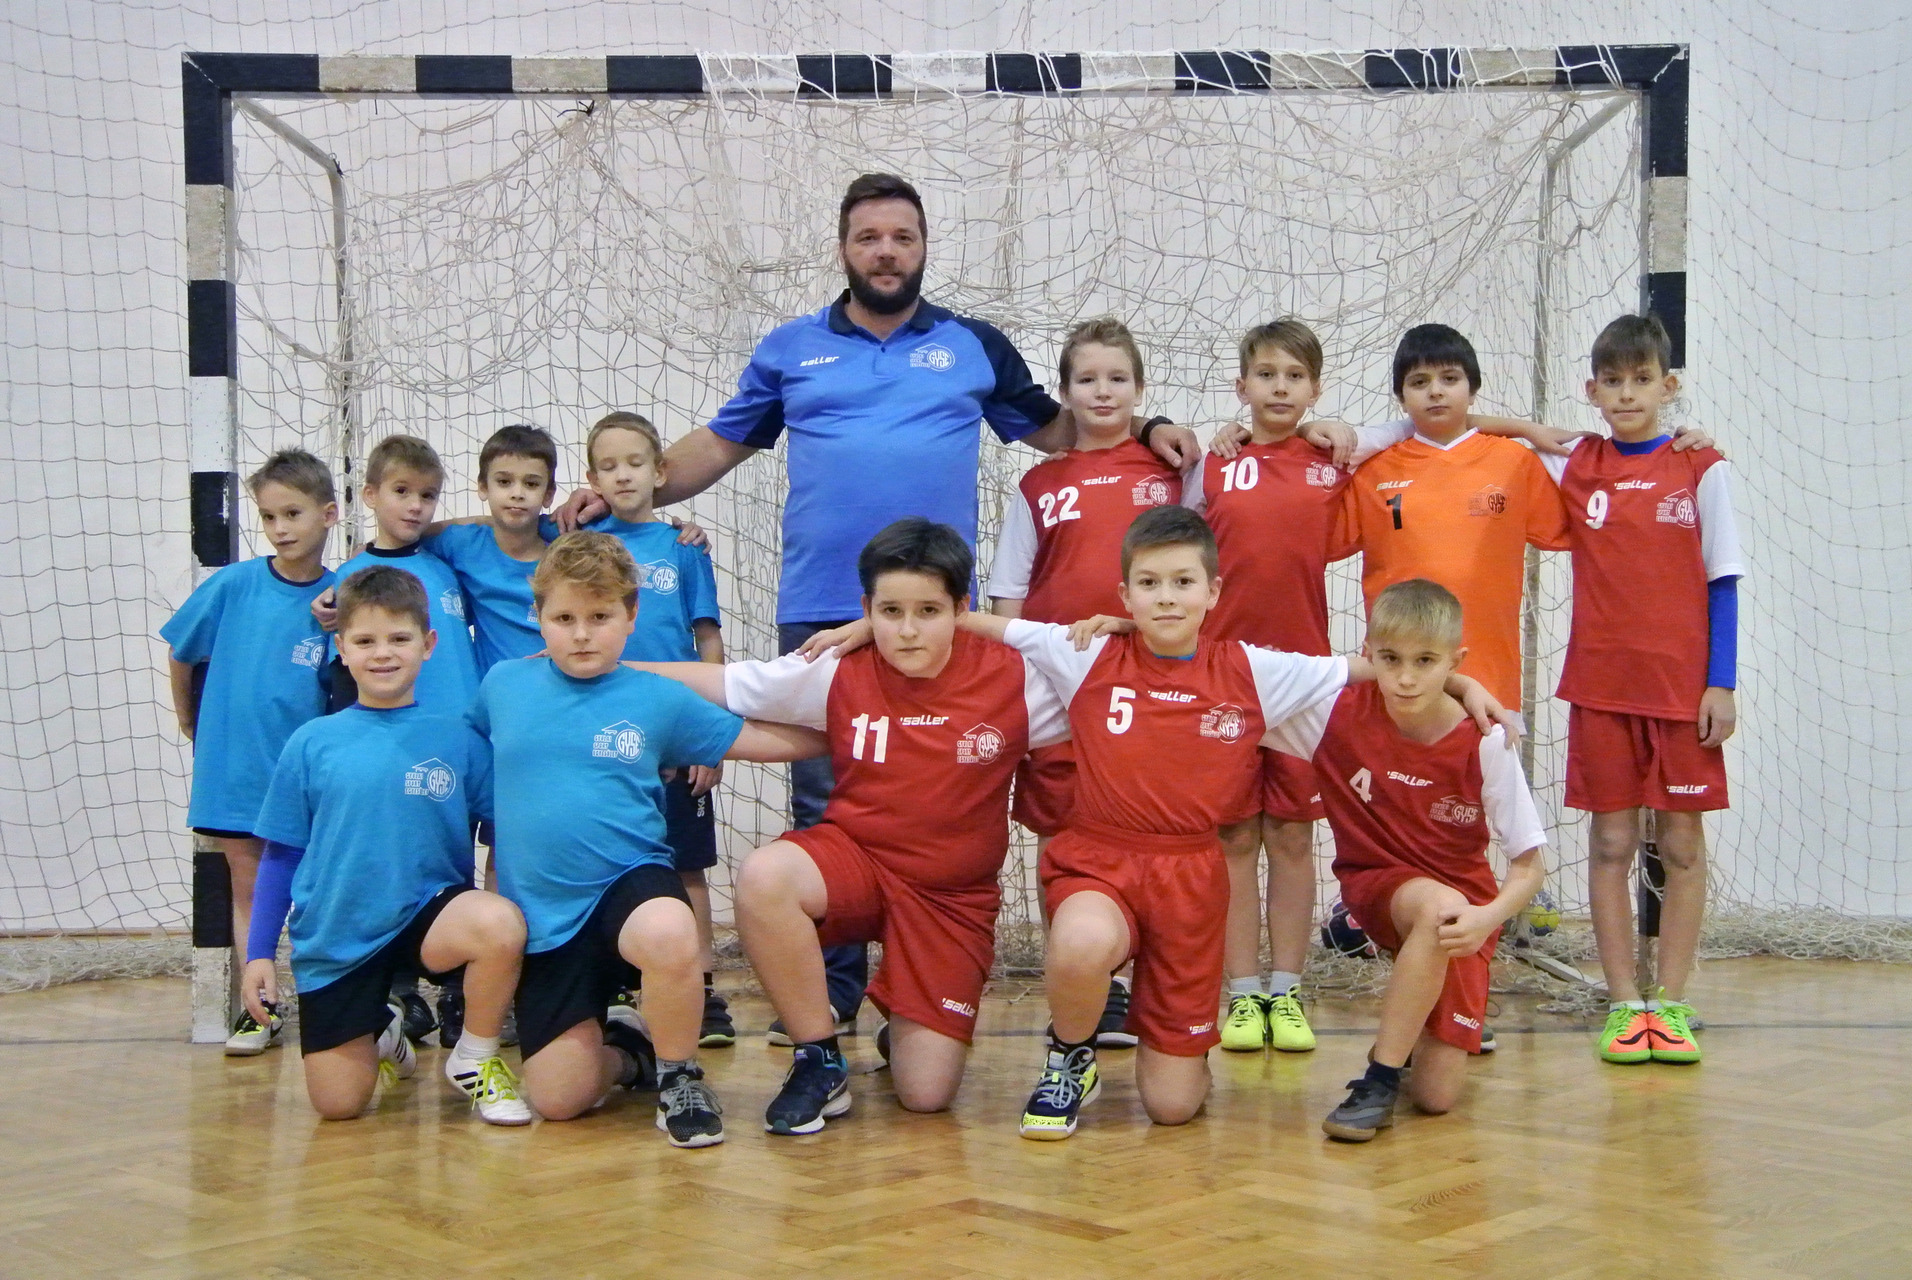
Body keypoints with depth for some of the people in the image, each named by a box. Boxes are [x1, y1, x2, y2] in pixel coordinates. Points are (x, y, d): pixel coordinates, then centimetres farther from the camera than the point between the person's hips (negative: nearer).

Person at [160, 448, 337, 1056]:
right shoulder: (234, 584, -8)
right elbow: (181, 652, 7)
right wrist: (191, 723, 16)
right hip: (235, 766, 1)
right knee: (247, 886, 10)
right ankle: (259, 1011, 19)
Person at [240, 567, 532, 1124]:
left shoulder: (459, 739, -2)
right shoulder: (312, 743, -1)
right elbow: (280, 854, 5)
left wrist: (511, 909, -14)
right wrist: (259, 953, 3)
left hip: (428, 914, -1)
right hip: (333, 941, 1)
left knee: (499, 924, -33)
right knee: (338, 1105, -3)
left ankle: (475, 1060, -4)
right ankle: (382, 1031, 34)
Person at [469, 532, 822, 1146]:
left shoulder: (659, 698, 1)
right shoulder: (503, 684, 5)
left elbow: (767, 741, 6)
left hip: (630, 881, -2)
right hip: (542, 911, 2)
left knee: (668, 935, -39)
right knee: (558, 1098, -4)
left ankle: (678, 1075, -9)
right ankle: (624, 1050, 33)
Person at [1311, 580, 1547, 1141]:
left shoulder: (1484, 743, -17)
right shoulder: (1340, 712, -15)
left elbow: (1529, 866, -11)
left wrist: (1487, 918, -31)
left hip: (1462, 916, 0)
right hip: (1378, 885, 1)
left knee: (1438, 1095, -15)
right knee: (1438, 904, -38)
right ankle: (1379, 1080, -19)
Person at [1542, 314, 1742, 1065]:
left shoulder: (1701, 470, 1)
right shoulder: (1572, 468, 5)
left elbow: (1722, 581, 1)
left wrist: (1722, 682, -3)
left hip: (1683, 685, -1)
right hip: (1601, 685, 1)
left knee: (1681, 844, 3)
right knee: (1611, 842, 3)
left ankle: (1671, 1004, 11)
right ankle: (1624, 1004, 10)